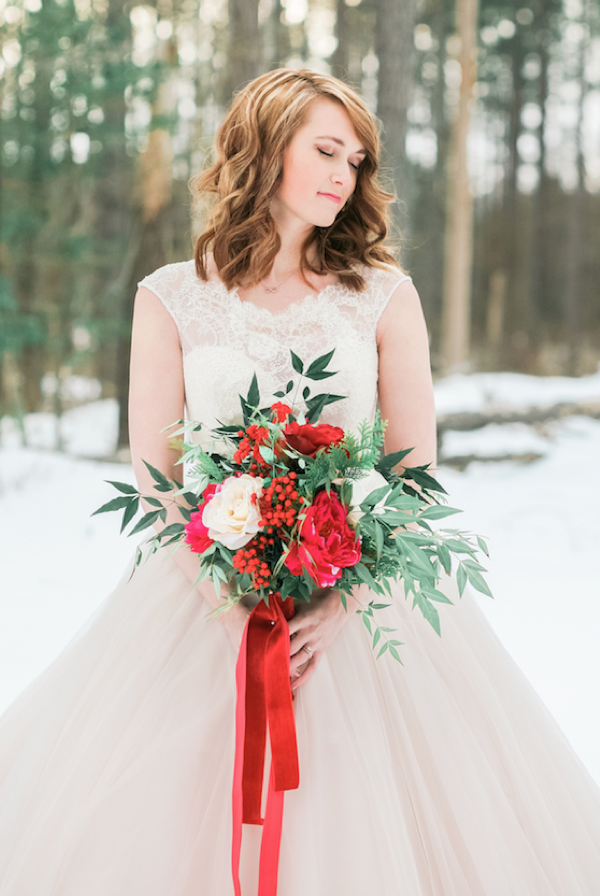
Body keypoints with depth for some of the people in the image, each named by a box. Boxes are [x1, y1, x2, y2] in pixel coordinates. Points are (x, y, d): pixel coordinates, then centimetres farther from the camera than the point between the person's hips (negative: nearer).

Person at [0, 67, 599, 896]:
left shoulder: (386, 296, 5)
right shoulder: (171, 299, 3)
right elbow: (154, 480, 1)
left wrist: (340, 601, -13)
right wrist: (233, 599, -14)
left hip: (363, 595, 1)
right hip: (209, 601, 0)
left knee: (366, 827, -4)